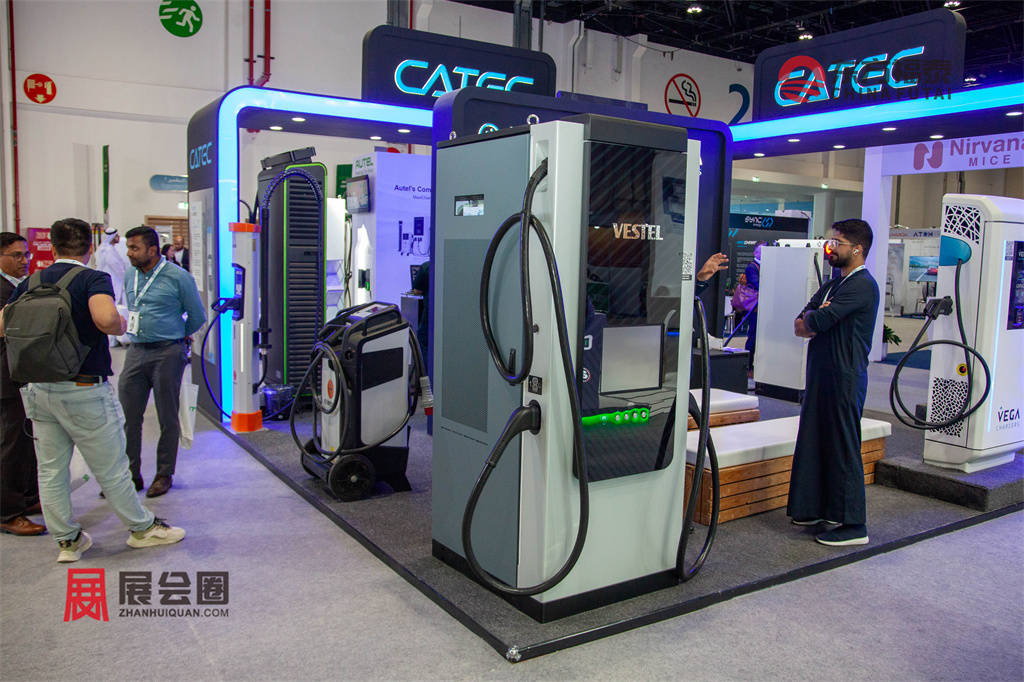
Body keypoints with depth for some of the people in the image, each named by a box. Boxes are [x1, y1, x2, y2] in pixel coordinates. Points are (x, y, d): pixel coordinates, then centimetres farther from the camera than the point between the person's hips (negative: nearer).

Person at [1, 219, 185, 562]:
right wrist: (121, 325, -10)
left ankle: (67, 539, 23)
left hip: (37, 388, 6)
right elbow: (105, 318, -32)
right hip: (83, 389, -6)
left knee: (50, 470, 14)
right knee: (111, 469, 7)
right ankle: (142, 528, 22)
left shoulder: (31, 283, 6)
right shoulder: (93, 279, -13)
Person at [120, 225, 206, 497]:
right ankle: (131, 474, 15)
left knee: (167, 418, 3)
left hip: (167, 353, -5)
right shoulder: (129, 277, 10)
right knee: (128, 416, 3)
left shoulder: (178, 277, -8)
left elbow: (197, 317, 2)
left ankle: (164, 475, 15)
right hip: (136, 352, 5)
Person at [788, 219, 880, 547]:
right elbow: (799, 326, 11)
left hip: (845, 378, -9)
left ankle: (853, 525, 5)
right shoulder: (833, 284, 18)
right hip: (822, 375, 9)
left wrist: (810, 318, 0)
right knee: (815, 442, 14)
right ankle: (815, 508, 26)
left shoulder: (862, 285, -13)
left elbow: (818, 321, -22)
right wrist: (815, 319, -10)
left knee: (843, 449, -4)